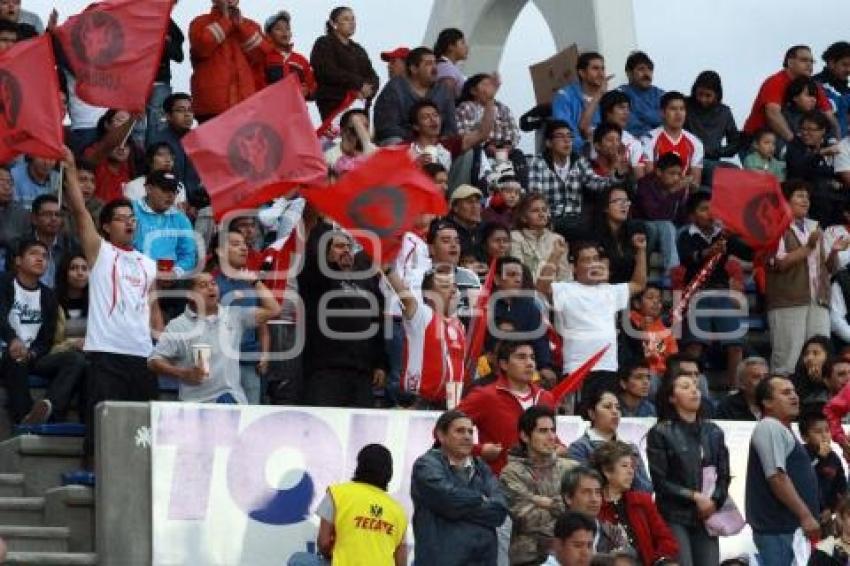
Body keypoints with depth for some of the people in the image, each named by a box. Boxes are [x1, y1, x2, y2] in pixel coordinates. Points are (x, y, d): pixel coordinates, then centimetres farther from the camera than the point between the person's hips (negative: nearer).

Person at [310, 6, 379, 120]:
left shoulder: (358, 49, 25)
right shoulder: (324, 44, 6)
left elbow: (372, 76, 17)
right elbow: (329, 72, -9)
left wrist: (368, 89, -7)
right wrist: (359, 84, -12)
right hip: (333, 105, -6)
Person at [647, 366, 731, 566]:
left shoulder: (714, 432, 15)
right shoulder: (660, 433, 2)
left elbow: (724, 476, 11)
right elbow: (660, 481, -4)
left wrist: (714, 501, -7)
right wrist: (694, 496, -11)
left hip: (706, 517, 4)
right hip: (675, 517, -4)